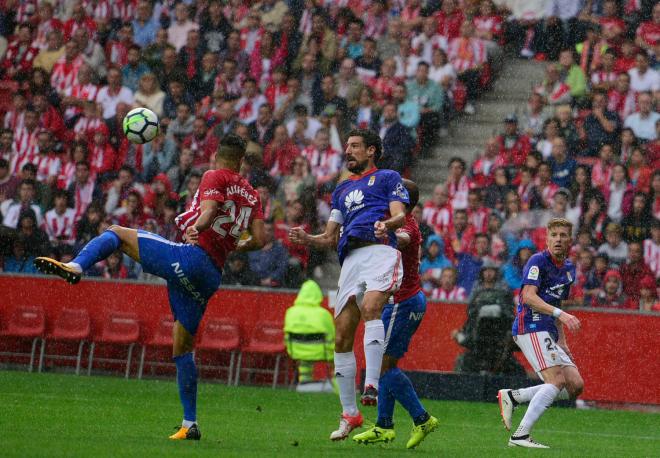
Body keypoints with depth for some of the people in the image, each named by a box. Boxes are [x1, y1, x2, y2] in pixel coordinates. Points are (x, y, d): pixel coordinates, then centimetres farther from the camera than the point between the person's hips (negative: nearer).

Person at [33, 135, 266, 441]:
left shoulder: (215, 178, 1)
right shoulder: (252, 194, 19)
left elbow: (207, 212, -17)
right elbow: (259, 240, 15)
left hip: (191, 256, -7)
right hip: (212, 275, 7)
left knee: (116, 233, 5)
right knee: (182, 347, 16)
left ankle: (74, 267, -22)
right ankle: (190, 425, 15)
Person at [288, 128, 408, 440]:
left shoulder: (388, 178, 15)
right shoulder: (342, 190, 32)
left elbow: (400, 215, 0)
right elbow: (329, 238, 27)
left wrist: (387, 224, -23)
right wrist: (306, 239, 6)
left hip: (380, 250, -6)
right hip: (351, 259, 6)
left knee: (370, 308, -33)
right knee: (342, 338, -2)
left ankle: (372, 385, -43)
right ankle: (349, 414, 6)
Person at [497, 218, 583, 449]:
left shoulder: (569, 268, 19)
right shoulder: (538, 261, -7)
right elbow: (529, 296, -20)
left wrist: (562, 341, 19)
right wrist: (560, 314, -30)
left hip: (548, 332, 9)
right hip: (530, 327, -9)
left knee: (575, 385, -1)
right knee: (557, 380, -22)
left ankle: (512, 396, 5)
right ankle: (520, 435, -23)